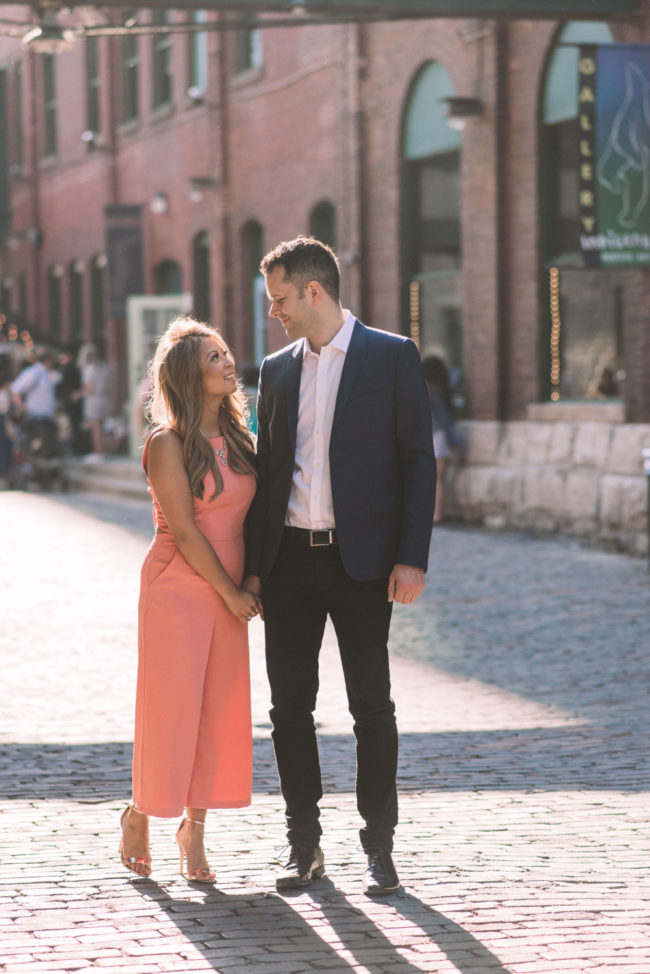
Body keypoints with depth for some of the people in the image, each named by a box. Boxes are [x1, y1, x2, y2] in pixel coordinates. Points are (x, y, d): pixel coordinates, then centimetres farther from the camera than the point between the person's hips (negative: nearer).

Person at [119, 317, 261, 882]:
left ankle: (194, 830, 17)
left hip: (228, 593, 6)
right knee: (171, 708, -1)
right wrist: (231, 592, -11)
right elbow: (183, 530, -14)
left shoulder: (236, 438, 10)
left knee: (220, 709, 5)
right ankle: (139, 815, 21)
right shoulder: (168, 443, -11)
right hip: (178, 588, -6)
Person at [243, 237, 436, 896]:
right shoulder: (277, 370, 12)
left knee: (372, 706, 1)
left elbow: (418, 460, -4)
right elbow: (266, 469, 15)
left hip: (361, 560, -4)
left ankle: (379, 849, 10)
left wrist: (411, 558, -11)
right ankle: (304, 846, 16)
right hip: (289, 560, 4)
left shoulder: (392, 357, -1)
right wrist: (253, 566, 9)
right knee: (290, 706, 5)